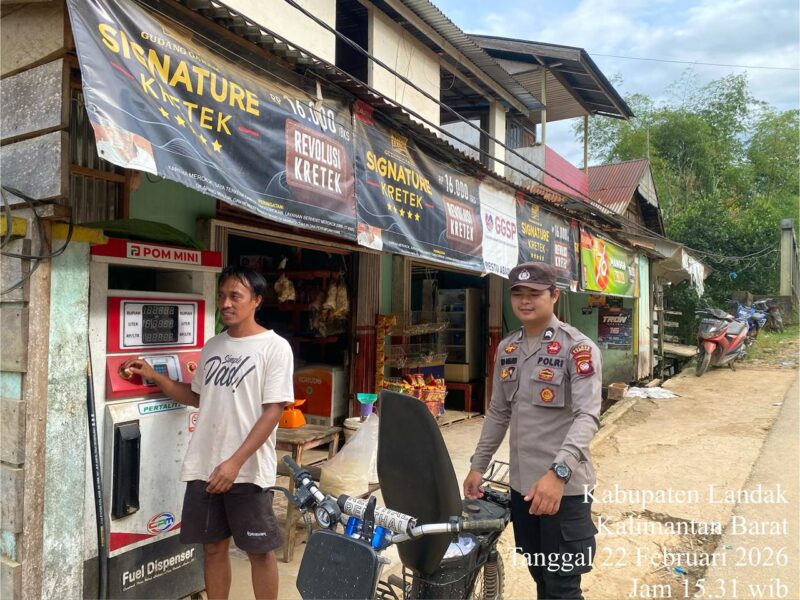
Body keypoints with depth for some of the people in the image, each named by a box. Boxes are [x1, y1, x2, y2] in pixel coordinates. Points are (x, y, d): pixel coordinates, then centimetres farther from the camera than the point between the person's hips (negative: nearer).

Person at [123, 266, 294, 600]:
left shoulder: (275, 347, -10)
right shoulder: (213, 346, 9)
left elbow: (273, 411, -14)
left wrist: (235, 462, -19)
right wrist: (155, 377, 9)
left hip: (248, 469, -5)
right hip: (204, 466, 5)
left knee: (260, 550, 9)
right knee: (213, 546, 16)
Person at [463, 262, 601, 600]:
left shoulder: (578, 348, -11)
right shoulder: (506, 349, 9)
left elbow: (587, 416, -21)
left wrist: (558, 472, -33)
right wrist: (478, 465, 12)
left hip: (565, 486, -6)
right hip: (521, 483, 6)